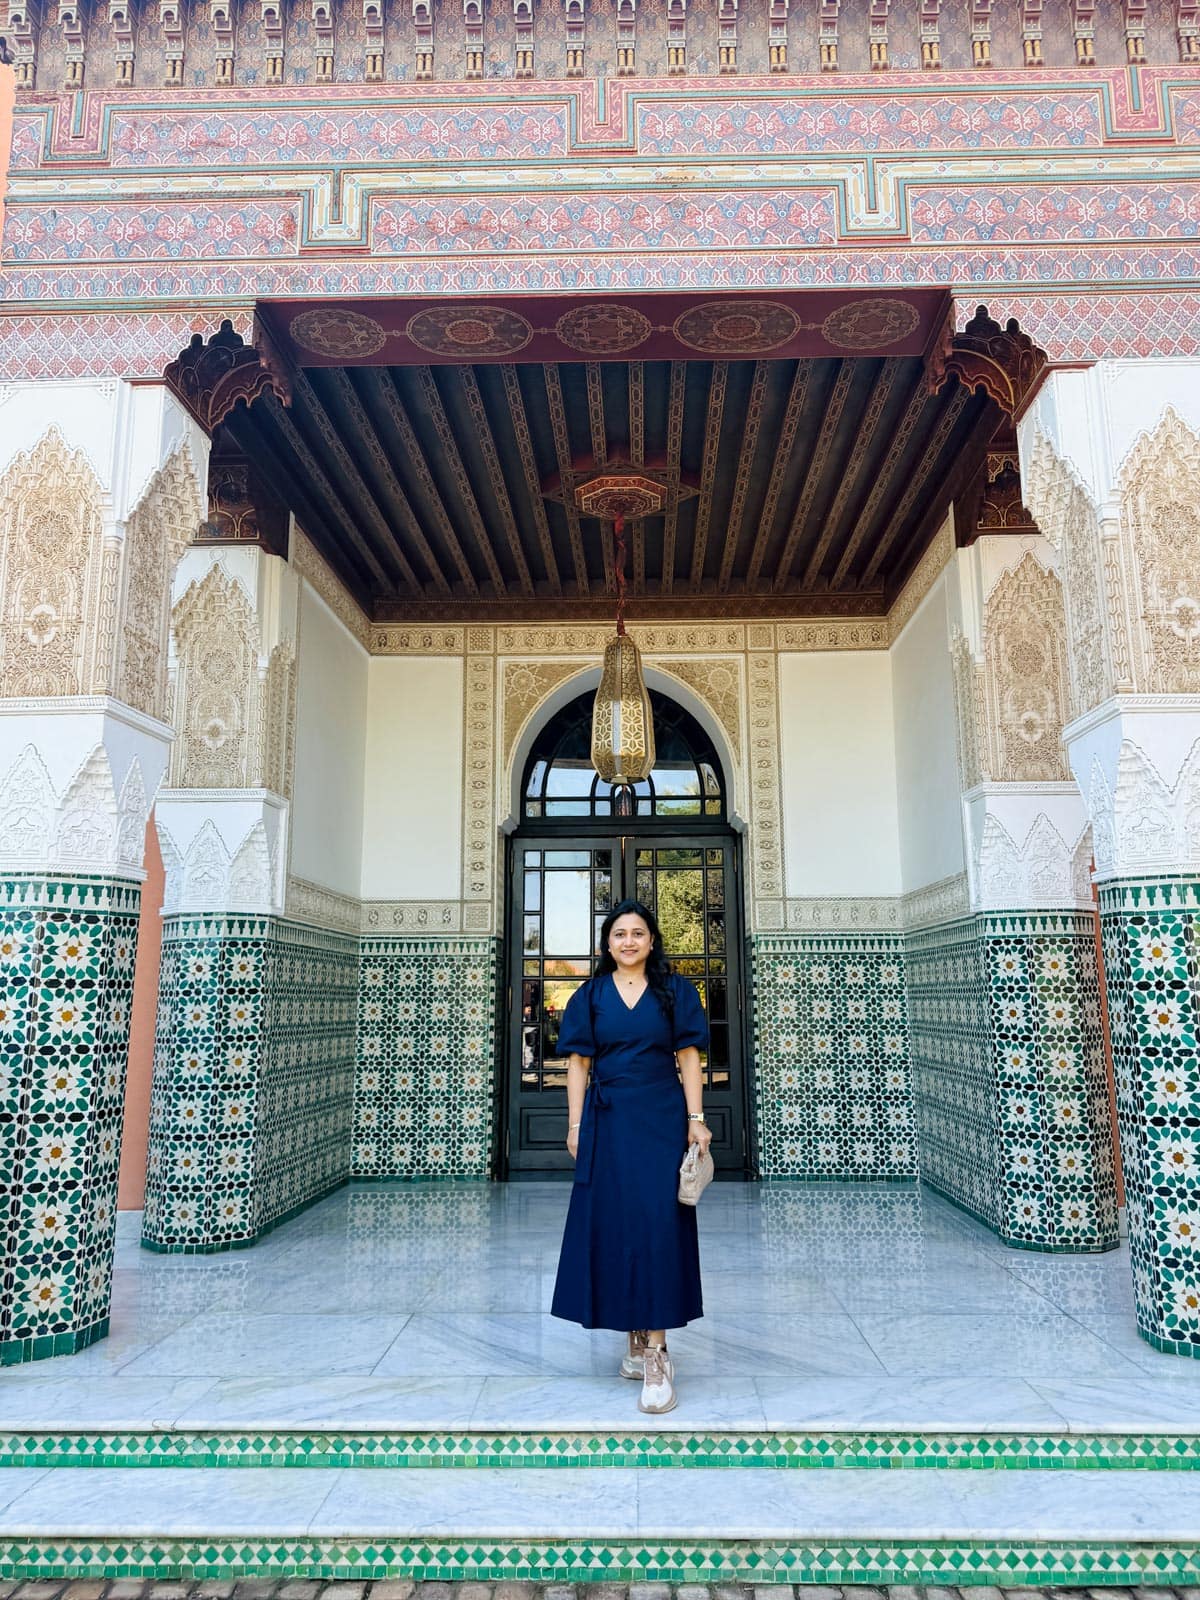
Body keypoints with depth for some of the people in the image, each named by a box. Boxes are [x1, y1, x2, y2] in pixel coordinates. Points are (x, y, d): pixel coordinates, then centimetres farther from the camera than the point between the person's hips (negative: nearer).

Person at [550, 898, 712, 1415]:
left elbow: (688, 1057, 2)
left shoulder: (674, 991, 3)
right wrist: (575, 1125, 0)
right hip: (608, 1121, 2)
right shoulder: (590, 995, 6)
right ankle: (634, 1335, 22)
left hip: (661, 1120, -1)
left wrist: (695, 1118, -5)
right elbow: (578, 1063, 5)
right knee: (612, 1223, 5)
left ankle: (656, 1353, -5)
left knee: (659, 1224, -7)